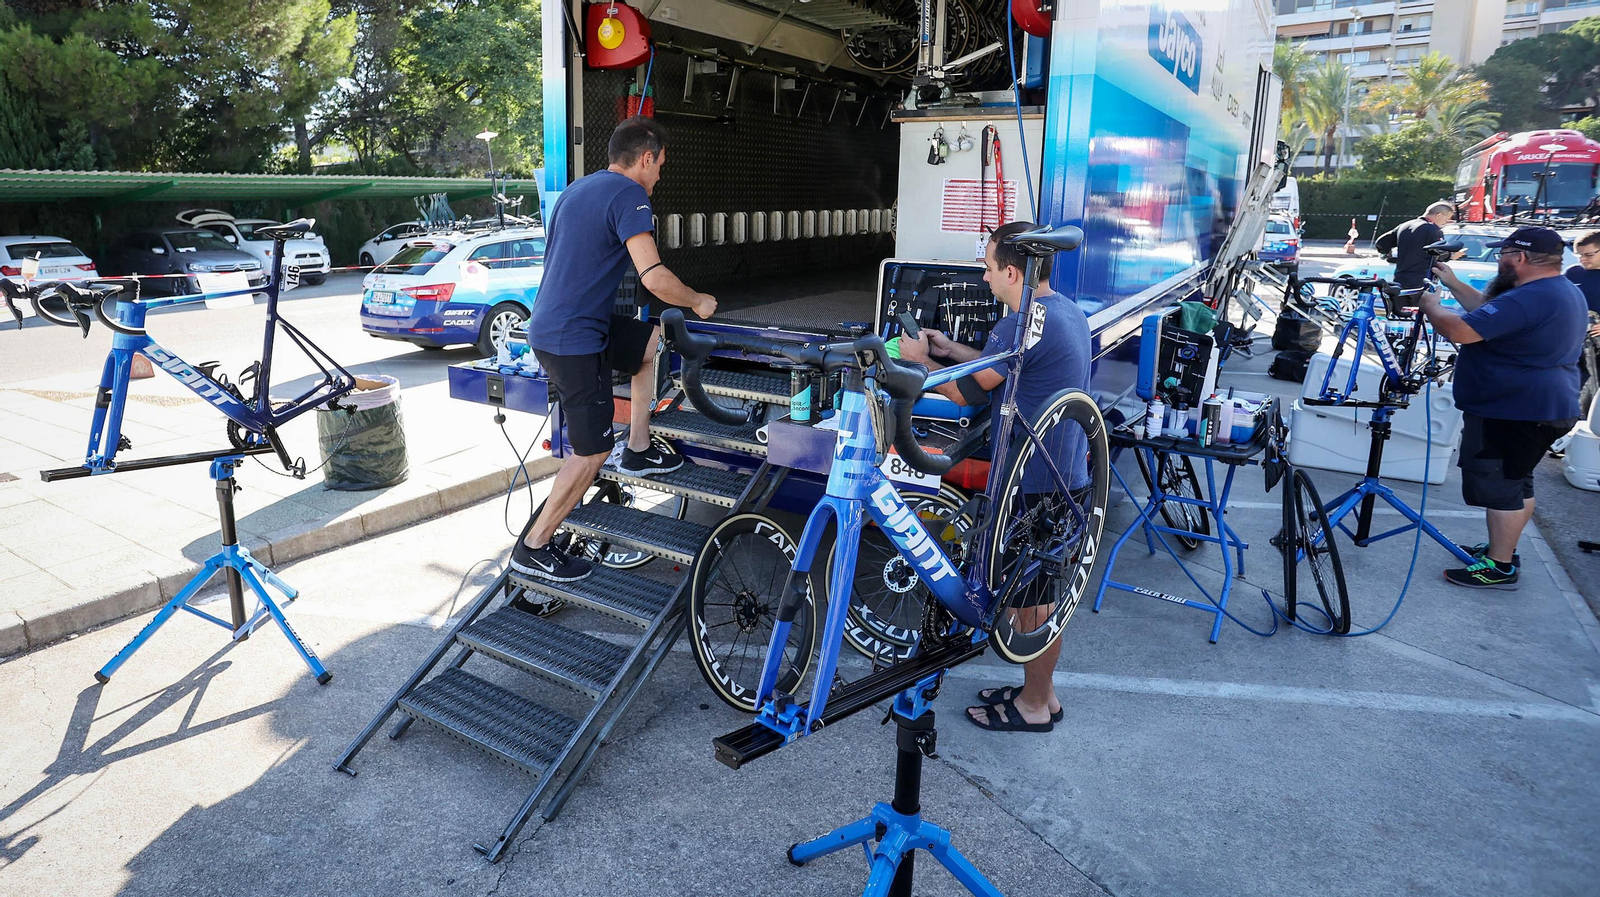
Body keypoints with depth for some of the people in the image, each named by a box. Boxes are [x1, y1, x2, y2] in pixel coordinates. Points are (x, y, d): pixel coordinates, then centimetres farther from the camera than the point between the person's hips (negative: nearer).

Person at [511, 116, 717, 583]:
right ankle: (533, 546, 10)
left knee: (651, 338, 25)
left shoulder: (578, 188, 15)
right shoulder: (628, 194, -14)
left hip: (551, 328, 10)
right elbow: (654, 277, -24)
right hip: (575, 341, -10)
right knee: (592, 452, 0)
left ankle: (638, 450, 29)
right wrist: (698, 301, -6)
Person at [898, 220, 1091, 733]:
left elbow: (967, 393, -18)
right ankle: (1039, 688, 35)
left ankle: (1035, 707, 20)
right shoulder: (1067, 311, 9)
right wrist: (952, 351, 17)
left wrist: (920, 361, -2)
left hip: (1035, 485, -10)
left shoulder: (1024, 324, -23)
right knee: (1039, 591, 20)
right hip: (1064, 474, 10)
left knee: (1032, 597, 5)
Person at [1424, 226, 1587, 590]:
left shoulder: (1527, 299, -26)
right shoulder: (1565, 291, 12)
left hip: (1514, 414, -11)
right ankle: (1502, 549, 32)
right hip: (1542, 409, 11)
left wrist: (1431, 304, -12)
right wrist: (1454, 285, 16)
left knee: (1498, 488, -1)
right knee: (1515, 483, 20)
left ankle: (1499, 568, 7)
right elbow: (1491, 315, 19)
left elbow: (1460, 331, -30)